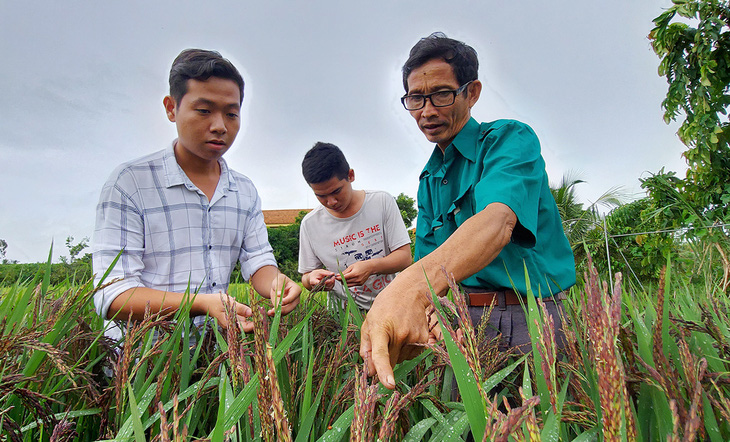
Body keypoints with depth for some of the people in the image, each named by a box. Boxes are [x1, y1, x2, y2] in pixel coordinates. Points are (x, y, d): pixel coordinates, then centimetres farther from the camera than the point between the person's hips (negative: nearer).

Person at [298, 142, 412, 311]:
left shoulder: (382, 202, -5)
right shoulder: (310, 224, -3)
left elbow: (405, 257, -5)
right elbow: (306, 277, 6)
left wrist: (371, 267, -23)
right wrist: (312, 280, -18)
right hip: (345, 312, 3)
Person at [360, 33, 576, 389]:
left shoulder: (511, 138, -6)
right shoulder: (429, 180, 16)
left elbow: (497, 222, -28)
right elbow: (427, 266, 12)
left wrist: (413, 287, -45)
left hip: (528, 319, -4)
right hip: (457, 321, 5)